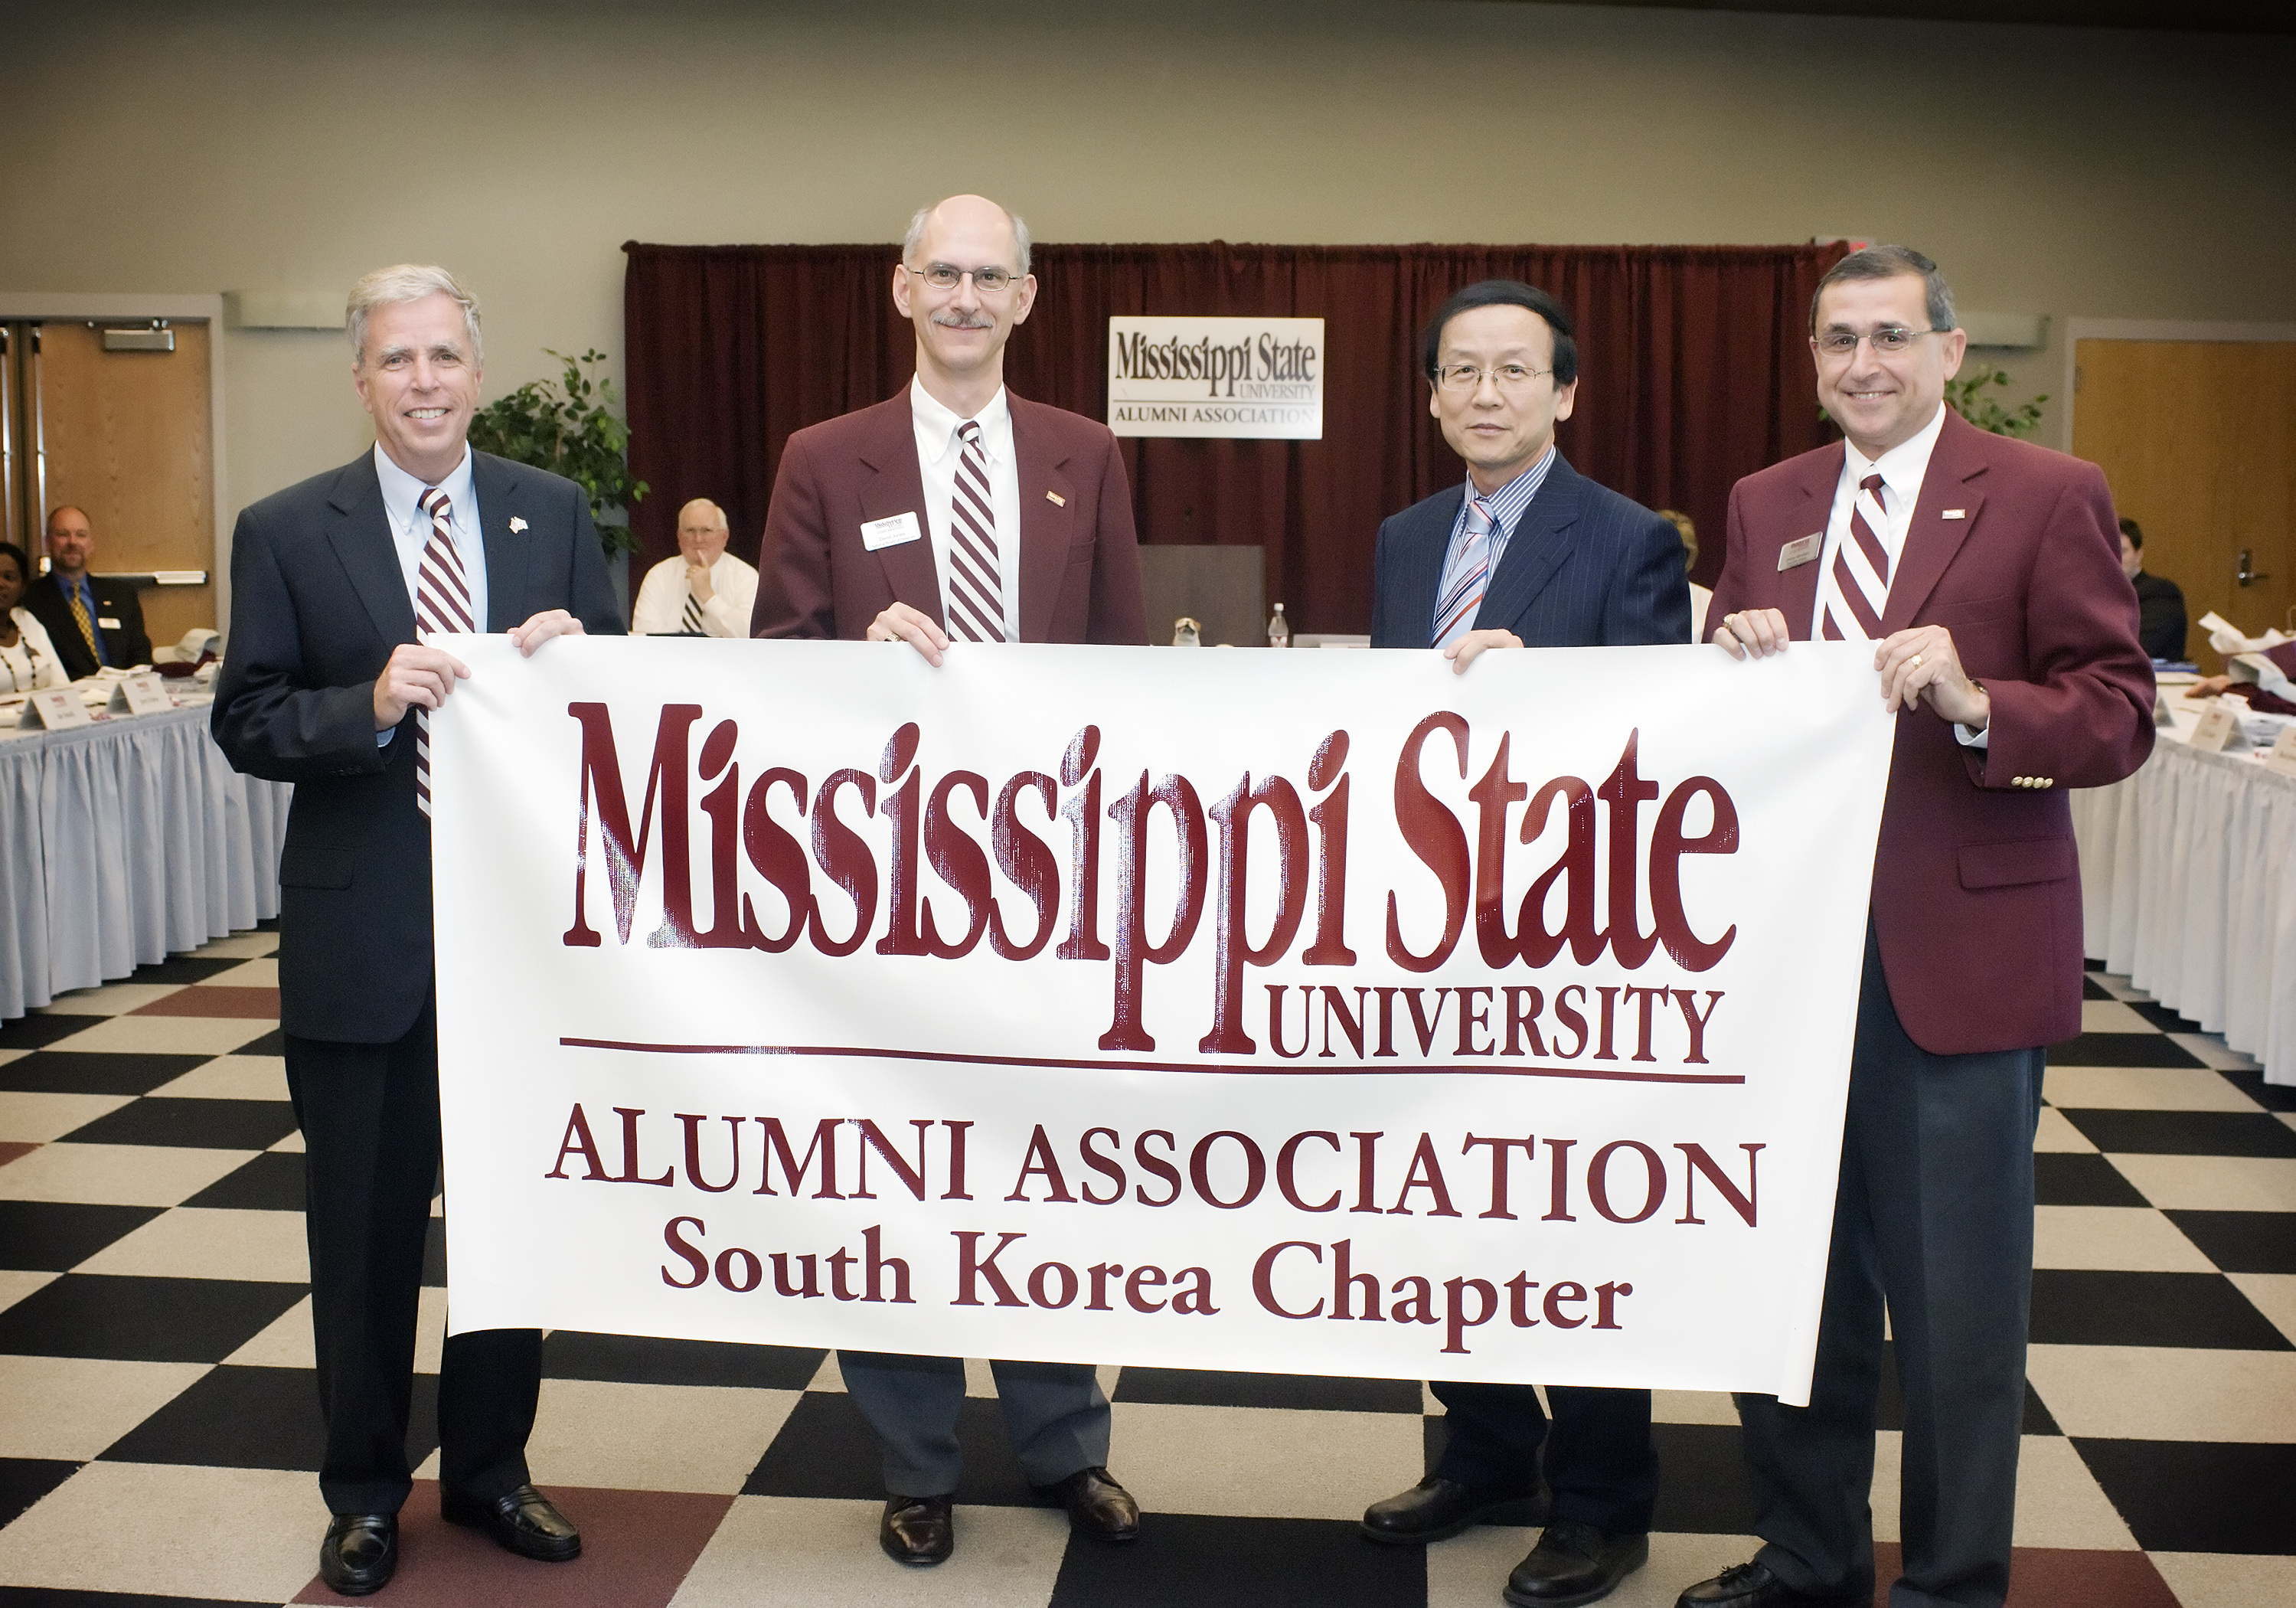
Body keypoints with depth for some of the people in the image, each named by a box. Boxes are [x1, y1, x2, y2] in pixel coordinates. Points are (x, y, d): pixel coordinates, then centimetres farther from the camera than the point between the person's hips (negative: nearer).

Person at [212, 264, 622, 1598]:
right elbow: (247, 724, -4)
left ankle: (491, 1473, 33)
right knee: (365, 1229, 11)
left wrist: (576, 658, -16)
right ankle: (365, 1491, 31)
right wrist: (372, 706, -21)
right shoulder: (286, 532, -2)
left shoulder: (557, 514, 3)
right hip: (363, 937, -1)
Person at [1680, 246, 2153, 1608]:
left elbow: (2119, 717, -7)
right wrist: (1730, 666, -7)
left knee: (1956, 1304, 6)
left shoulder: (2048, 497, -2)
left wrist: (1976, 704, -23)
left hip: (1961, 952, -4)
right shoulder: (1767, 505, 12)